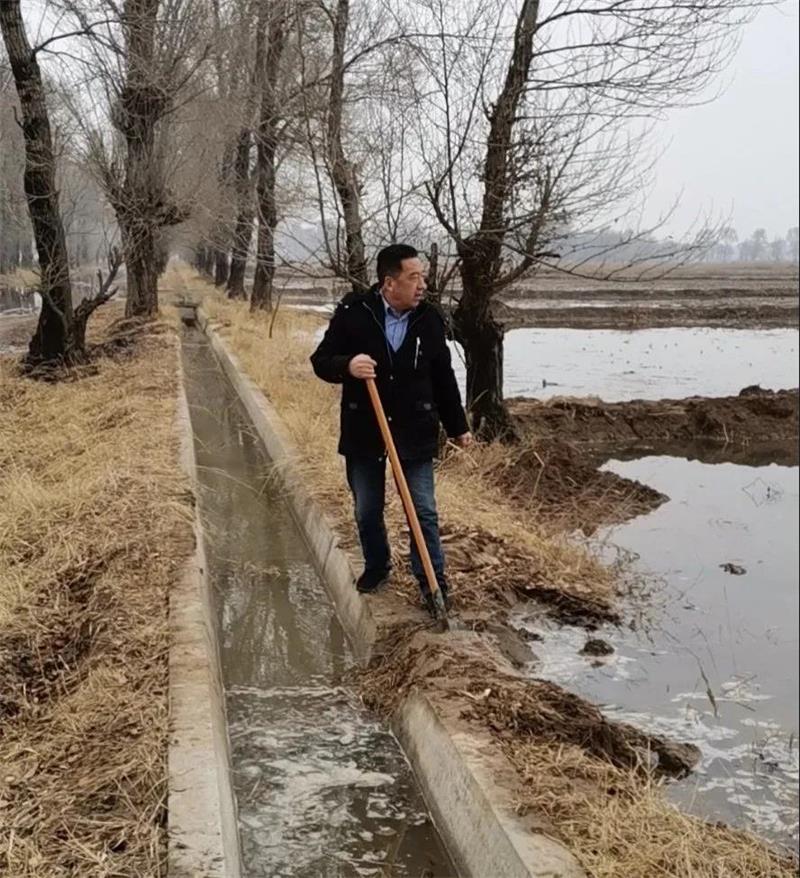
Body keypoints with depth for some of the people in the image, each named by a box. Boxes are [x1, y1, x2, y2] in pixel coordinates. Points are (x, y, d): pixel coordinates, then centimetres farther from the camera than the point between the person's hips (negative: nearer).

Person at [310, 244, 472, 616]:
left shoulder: (429, 318, -2)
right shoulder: (353, 312, -11)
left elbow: (443, 377, 8)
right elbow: (321, 361, -6)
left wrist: (458, 426, 13)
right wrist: (347, 365, -28)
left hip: (415, 433, 1)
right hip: (363, 432, 0)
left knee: (424, 512, 2)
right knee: (367, 512, 14)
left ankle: (433, 583, 14)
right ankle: (376, 566, 36)